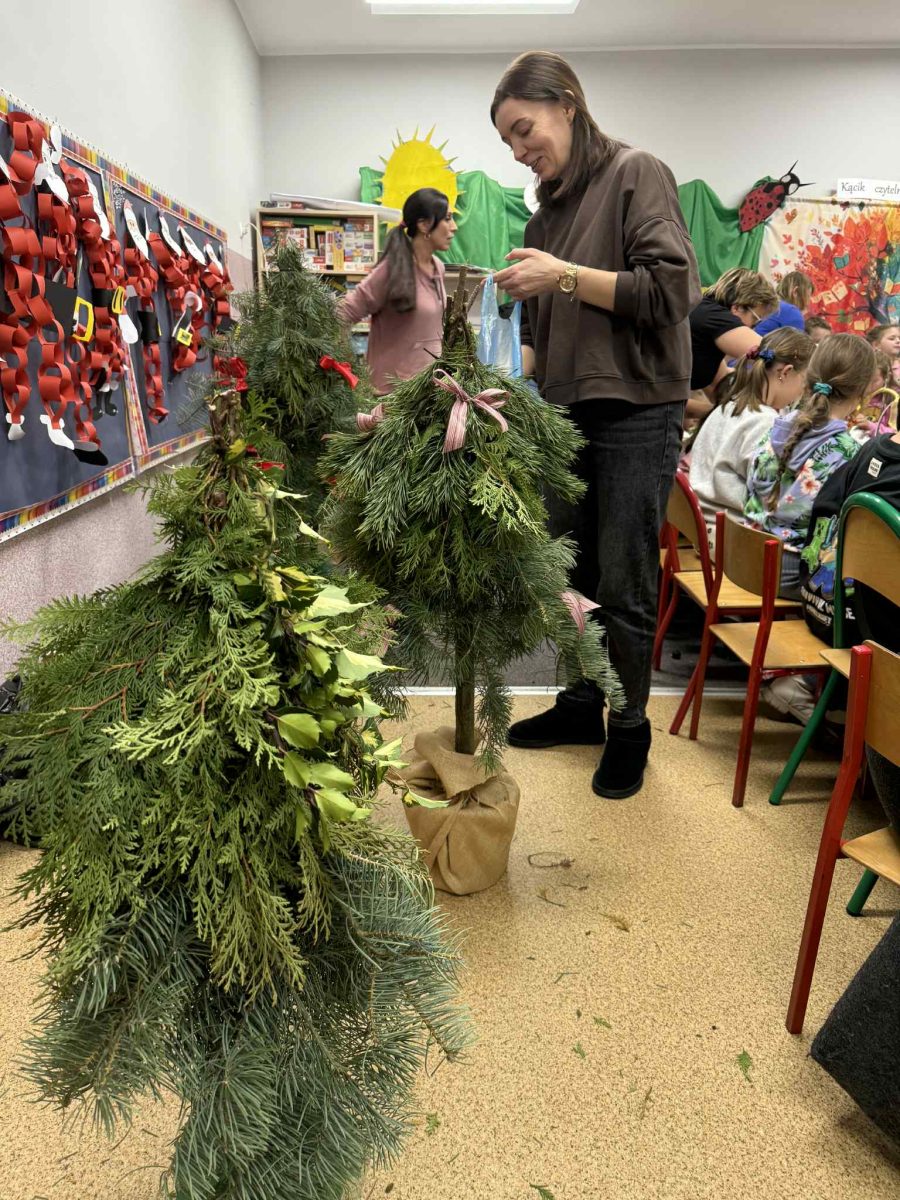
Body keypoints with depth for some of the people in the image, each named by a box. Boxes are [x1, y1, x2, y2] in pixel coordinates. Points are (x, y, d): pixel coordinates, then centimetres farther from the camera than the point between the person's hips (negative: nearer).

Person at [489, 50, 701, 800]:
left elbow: (672, 288, -14)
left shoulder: (637, 174, -3)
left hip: (636, 413, -6)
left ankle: (630, 730, 17)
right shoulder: (549, 209, 15)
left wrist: (566, 276, -18)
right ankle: (581, 706, 28)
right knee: (572, 575, 11)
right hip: (567, 414, 7)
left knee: (624, 586, -1)